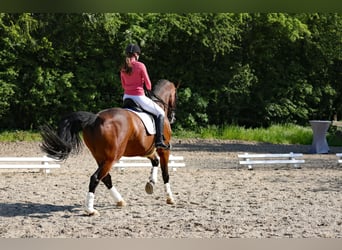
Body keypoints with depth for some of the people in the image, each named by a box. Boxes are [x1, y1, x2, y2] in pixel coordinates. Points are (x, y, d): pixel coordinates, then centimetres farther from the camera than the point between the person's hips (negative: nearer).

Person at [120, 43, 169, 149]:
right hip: (139, 97, -6)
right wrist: (149, 89, 14)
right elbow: (148, 85, -7)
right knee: (160, 113, 7)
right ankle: (159, 140, -2)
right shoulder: (140, 66, -12)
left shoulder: (123, 68, 6)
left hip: (126, 97, 6)